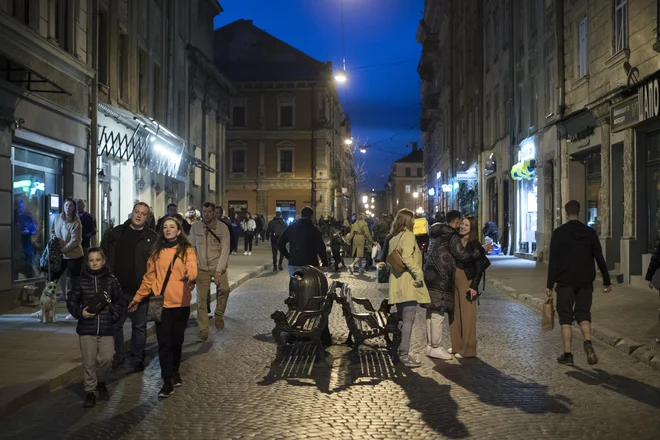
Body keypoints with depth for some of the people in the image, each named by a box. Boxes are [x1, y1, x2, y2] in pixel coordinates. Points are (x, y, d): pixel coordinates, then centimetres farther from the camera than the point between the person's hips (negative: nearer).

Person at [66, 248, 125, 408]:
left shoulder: (111, 280, 2)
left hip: (107, 328, 0)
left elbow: (121, 301, 7)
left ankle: (101, 382, 25)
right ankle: (90, 391, 19)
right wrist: (80, 312, -8)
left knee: (106, 359, -4)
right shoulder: (81, 281, 3)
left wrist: (114, 313, -8)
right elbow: (71, 301, 9)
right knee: (89, 361, 3)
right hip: (86, 329, 0)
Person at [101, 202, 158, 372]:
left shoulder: (152, 238, -2)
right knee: (115, 324, 13)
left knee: (139, 326, 10)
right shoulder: (116, 233, 5)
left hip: (139, 290, -2)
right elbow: (103, 253, 12)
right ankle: (117, 356, 29)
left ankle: (137, 359, 23)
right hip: (117, 288, 2)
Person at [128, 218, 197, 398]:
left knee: (177, 341, 10)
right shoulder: (157, 251, 8)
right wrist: (137, 298, 10)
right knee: (164, 343, -2)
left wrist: (188, 275, -41)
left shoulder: (187, 250, 0)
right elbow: (149, 277, 12)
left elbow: (192, 269, -18)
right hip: (161, 303, 1)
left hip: (181, 303, -1)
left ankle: (174, 371, 32)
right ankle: (168, 382, 3)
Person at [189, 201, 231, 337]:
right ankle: (203, 330, 12)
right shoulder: (195, 227, -3)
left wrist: (219, 271, -20)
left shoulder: (222, 227, -10)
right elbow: (192, 248, 0)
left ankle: (219, 314, 5)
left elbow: (225, 250, -13)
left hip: (218, 266, -1)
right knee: (201, 299, 0)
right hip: (201, 267, 1)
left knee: (224, 289, -22)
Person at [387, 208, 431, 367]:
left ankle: (400, 350, 20)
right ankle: (405, 354, -9)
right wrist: (419, 273, -18)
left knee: (403, 318, 16)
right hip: (408, 282, -9)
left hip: (397, 282, 9)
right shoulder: (408, 235, -9)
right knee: (408, 319, -8)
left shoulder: (394, 238, 17)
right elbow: (407, 258, -22)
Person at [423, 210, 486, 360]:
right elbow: (464, 255, -11)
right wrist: (481, 250, 1)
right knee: (438, 314, -5)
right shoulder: (452, 237, -10)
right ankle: (435, 348, -1)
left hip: (430, 276, 10)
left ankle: (430, 345, 20)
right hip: (440, 279, -10)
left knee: (431, 312, 13)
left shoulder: (440, 235, 18)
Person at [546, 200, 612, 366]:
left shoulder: (558, 233, -7)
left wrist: (550, 284, -7)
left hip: (565, 282, -3)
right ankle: (588, 342, -11)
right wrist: (606, 282, 11)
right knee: (583, 314, 14)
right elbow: (600, 259, 4)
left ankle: (567, 354, 4)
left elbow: (553, 261, -10)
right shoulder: (590, 232, 2)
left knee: (565, 317, 5)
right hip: (585, 282, 3)